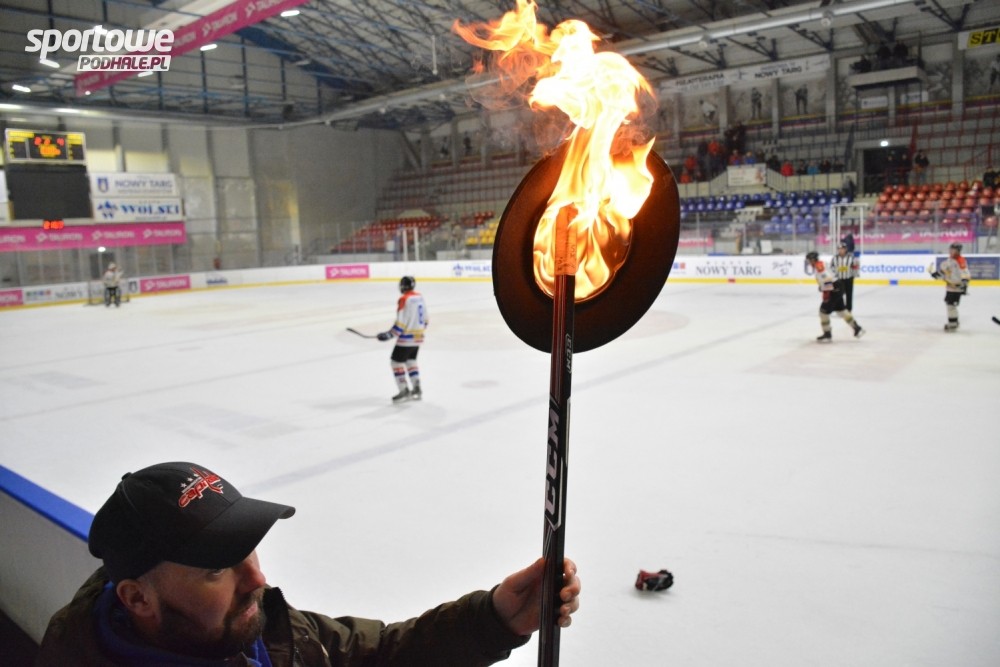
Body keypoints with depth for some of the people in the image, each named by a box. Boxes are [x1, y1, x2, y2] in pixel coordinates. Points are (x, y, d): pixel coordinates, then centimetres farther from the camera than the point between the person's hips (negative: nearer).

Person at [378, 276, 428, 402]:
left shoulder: (404, 299, -17)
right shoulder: (420, 297, 7)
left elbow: (401, 323, -20)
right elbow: (425, 319, 14)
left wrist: (389, 335, -15)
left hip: (406, 338, -8)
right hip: (418, 337, 8)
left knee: (396, 361, 2)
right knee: (411, 361, 22)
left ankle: (404, 391, 0)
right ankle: (416, 389, 19)